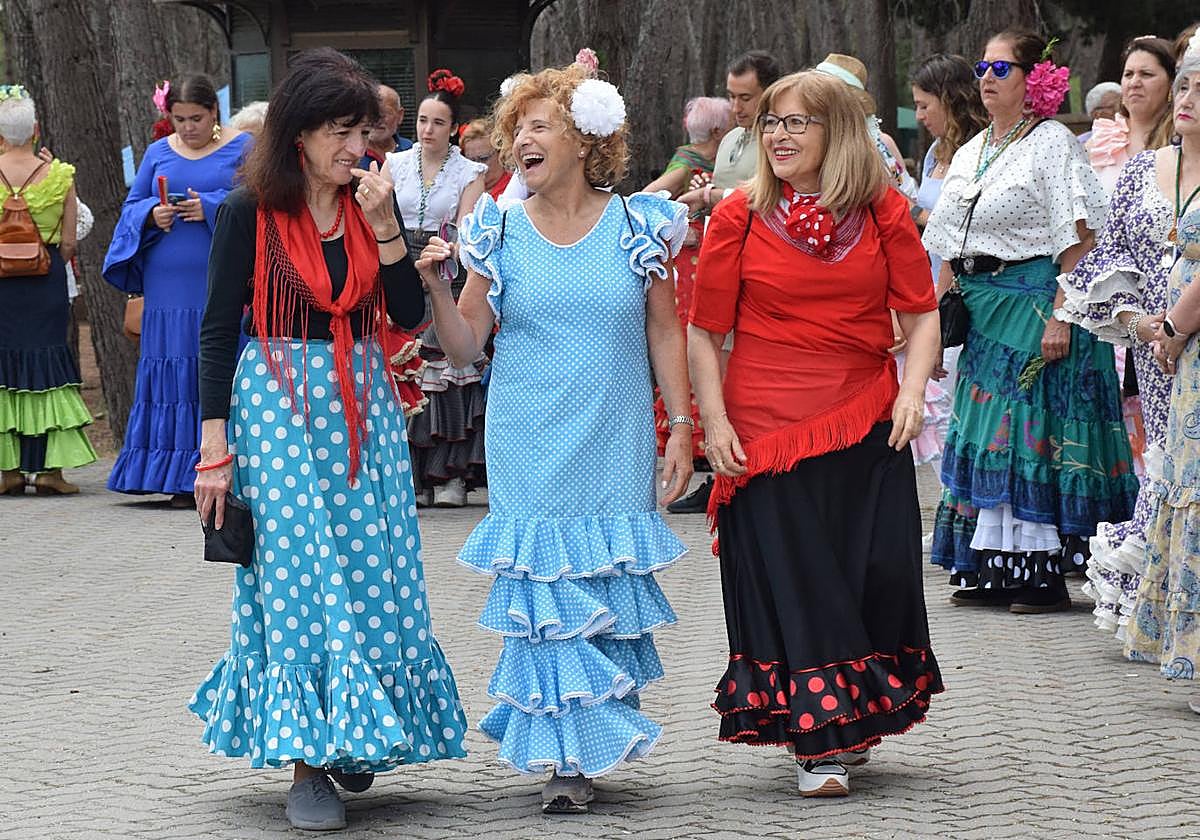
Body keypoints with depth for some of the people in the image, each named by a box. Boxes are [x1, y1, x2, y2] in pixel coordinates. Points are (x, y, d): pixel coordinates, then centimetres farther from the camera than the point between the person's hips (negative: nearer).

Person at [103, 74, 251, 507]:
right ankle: (181, 480, 3)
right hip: (169, 286, 4)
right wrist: (152, 215, -4)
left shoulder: (242, 148, 5)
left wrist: (211, 208, -15)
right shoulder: (159, 152, 16)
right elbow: (132, 205, 18)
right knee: (171, 372, -1)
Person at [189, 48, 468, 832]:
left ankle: (354, 736, 25)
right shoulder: (250, 212, -7)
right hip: (277, 403, -4)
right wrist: (216, 448, -8)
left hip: (364, 401, 4)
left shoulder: (372, 199, 4)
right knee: (298, 578, -4)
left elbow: (409, 313, -1)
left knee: (371, 576, 7)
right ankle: (305, 761, 0)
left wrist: (383, 223, -13)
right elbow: (219, 329, -4)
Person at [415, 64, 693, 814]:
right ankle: (570, 757, 1)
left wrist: (681, 426, 1)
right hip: (531, 448, 0)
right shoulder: (501, 232, 3)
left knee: (609, 587, 1)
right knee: (543, 588, -5)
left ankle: (594, 740, 18)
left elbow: (665, 332, 6)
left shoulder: (636, 225, 1)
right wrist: (436, 287, -13)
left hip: (615, 443, 0)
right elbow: (465, 344, 5)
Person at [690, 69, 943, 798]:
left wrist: (913, 387, -10)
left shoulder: (884, 211, 3)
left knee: (879, 573, 2)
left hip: (866, 429, 2)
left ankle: (855, 720, 24)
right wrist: (714, 421, -5)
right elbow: (704, 333, 3)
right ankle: (819, 743, 6)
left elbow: (922, 313, 5)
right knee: (792, 583, -2)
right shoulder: (740, 216, 0)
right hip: (767, 431, -1)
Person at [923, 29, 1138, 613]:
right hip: (980, 309, 8)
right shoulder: (970, 153, 16)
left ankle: (1043, 573, -2)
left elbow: (1079, 239, -14)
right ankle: (990, 570, 14)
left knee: (1031, 435, -7)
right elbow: (950, 251, 20)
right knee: (982, 433, 8)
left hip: (1033, 302, -8)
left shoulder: (1052, 143, -7)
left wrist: (1059, 316, -21)